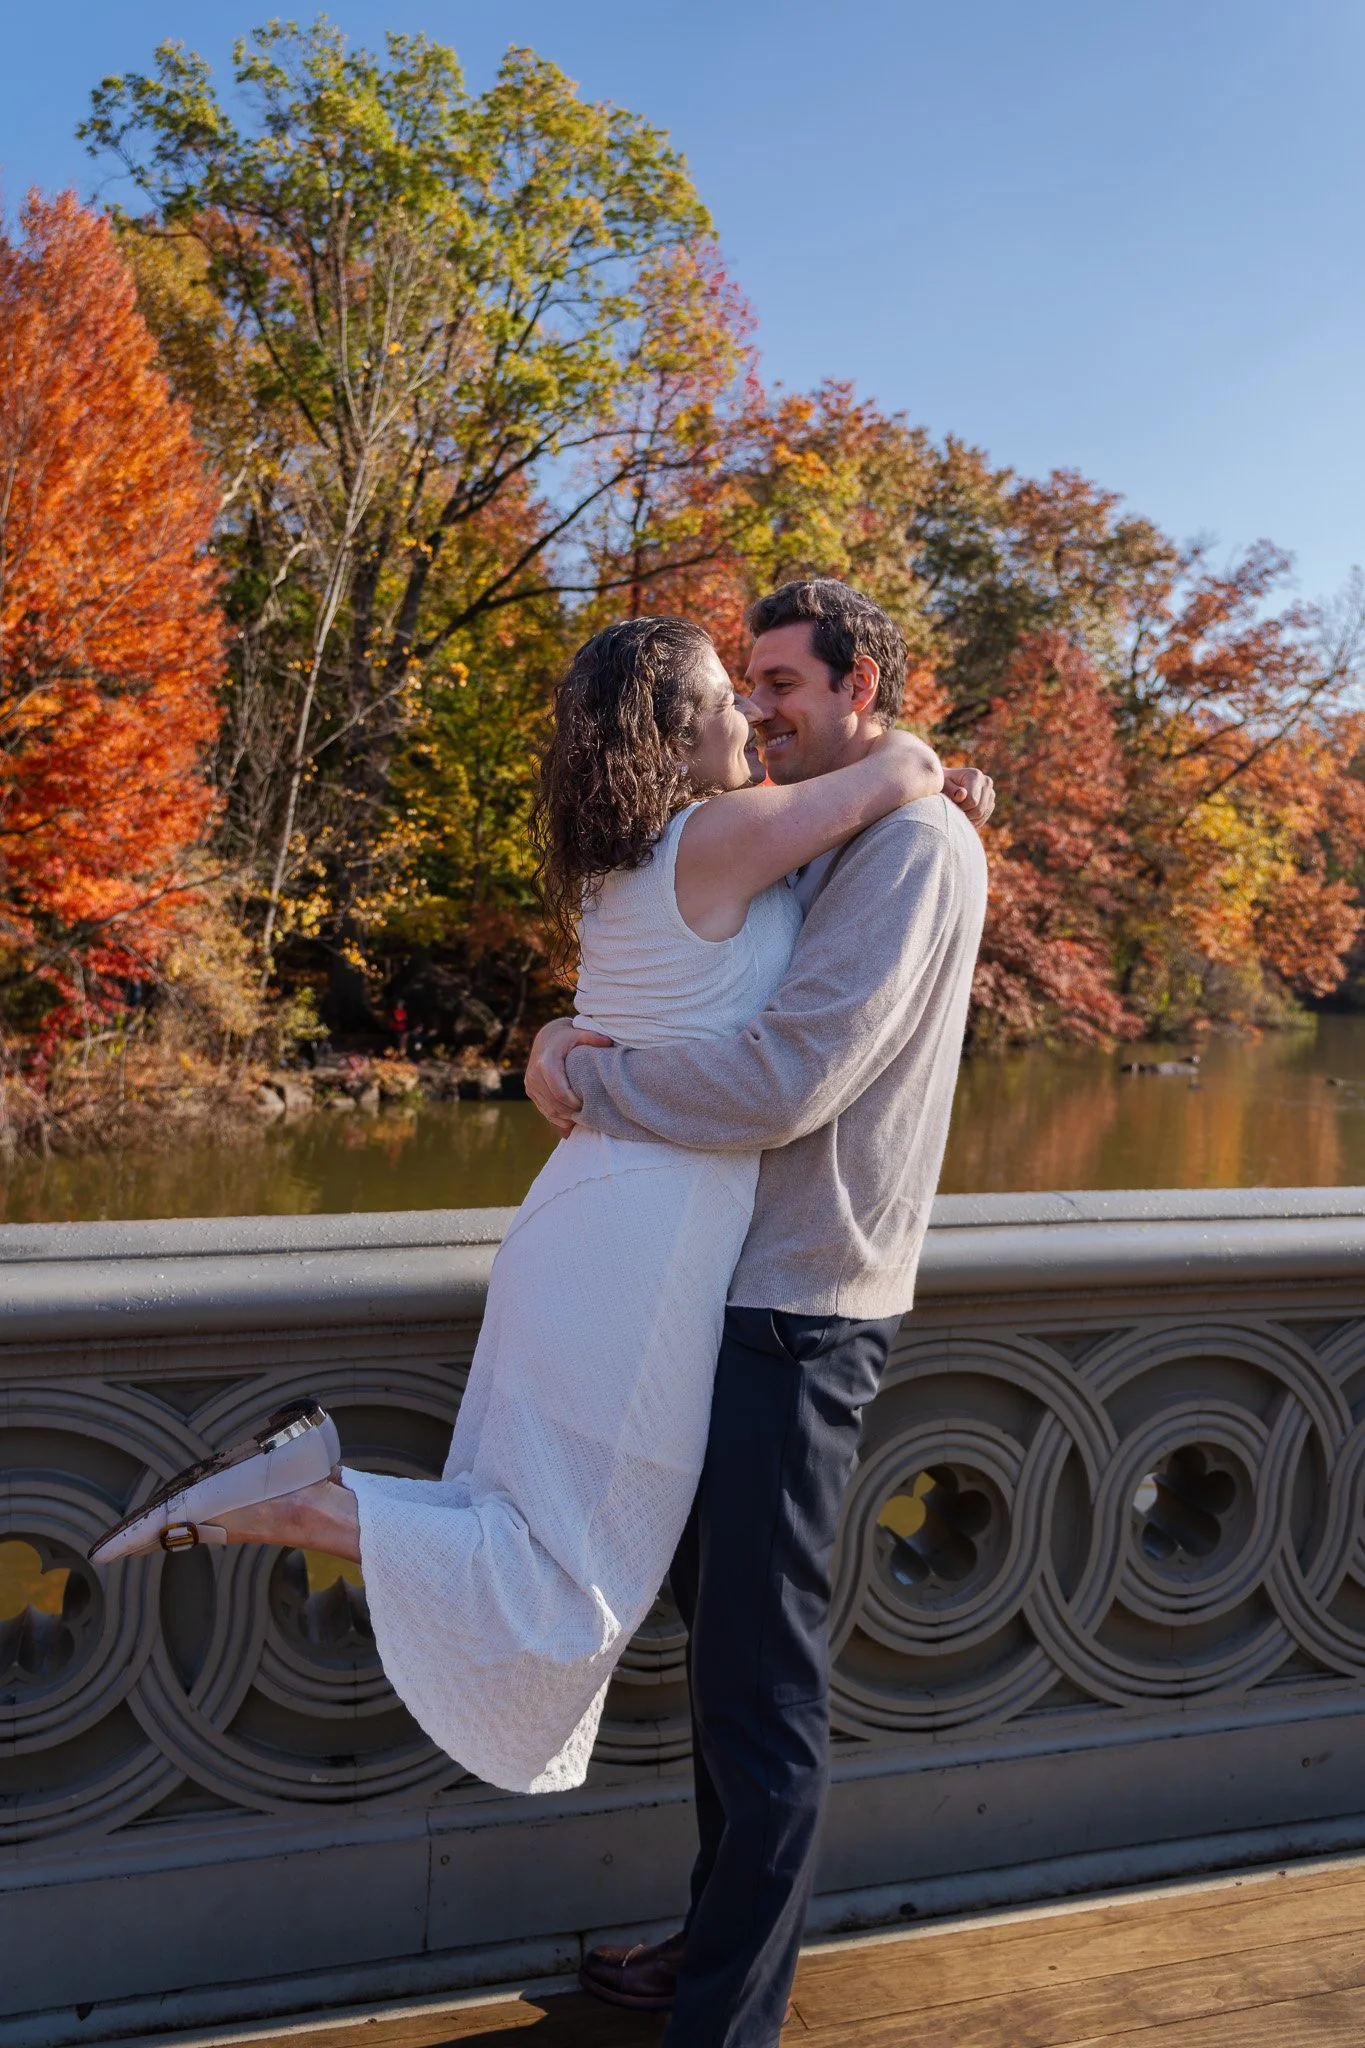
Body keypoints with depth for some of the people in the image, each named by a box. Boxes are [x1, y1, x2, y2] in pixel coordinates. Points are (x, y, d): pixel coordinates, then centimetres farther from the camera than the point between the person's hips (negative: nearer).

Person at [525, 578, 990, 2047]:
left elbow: (786, 1077, -23)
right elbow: (730, 1026, 23)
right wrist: (595, 1046, 5)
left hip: (799, 1317, -10)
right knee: (721, 1639, 19)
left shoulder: (918, 842, -14)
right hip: (735, 1292, 10)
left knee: (763, 1689, -1)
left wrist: (589, 1082, -13)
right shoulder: (805, 849, 18)